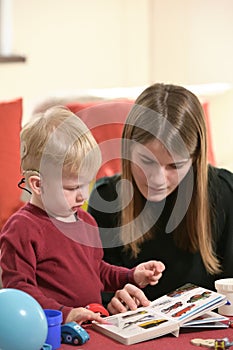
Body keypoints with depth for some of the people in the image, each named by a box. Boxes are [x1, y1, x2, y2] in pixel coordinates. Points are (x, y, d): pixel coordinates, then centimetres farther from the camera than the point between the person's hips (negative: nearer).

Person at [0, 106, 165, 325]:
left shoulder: (85, 220, 18)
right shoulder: (21, 228, -9)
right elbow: (17, 288, -13)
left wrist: (131, 277, 18)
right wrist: (64, 314, -22)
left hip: (96, 322, 7)